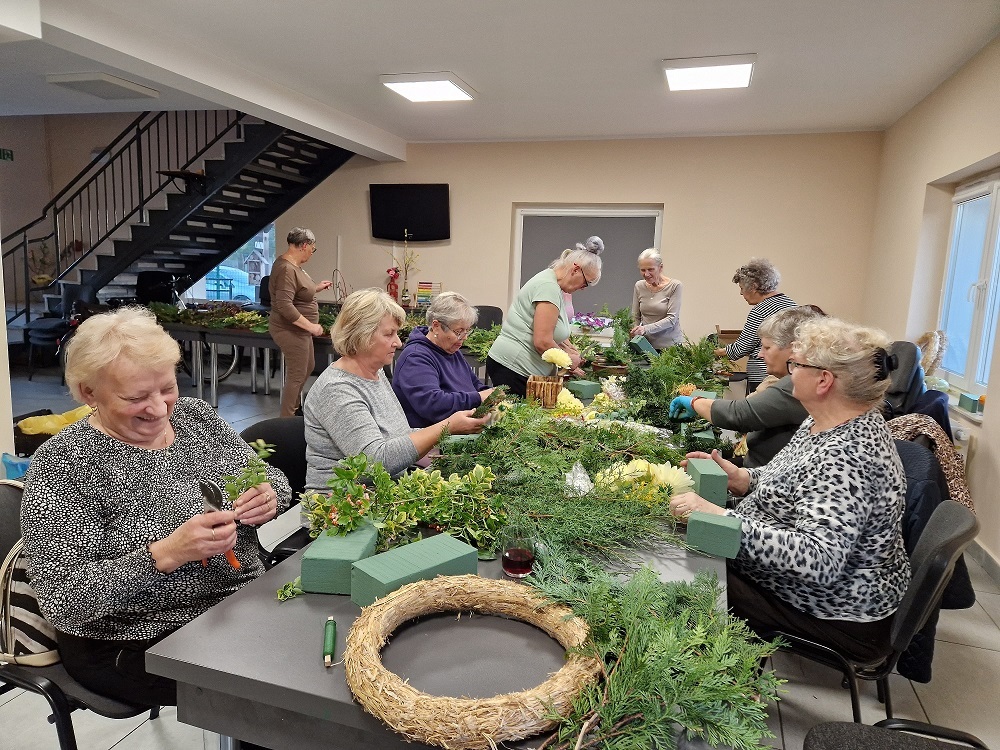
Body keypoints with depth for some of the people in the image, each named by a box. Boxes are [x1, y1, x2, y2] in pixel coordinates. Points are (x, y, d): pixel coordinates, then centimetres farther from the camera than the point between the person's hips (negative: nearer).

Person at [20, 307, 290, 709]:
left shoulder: (196, 415, 1)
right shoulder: (62, 463, -13)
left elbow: (271, 477, 8)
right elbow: (62, 599, -17)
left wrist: (269, 496, -15)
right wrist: (165, 554, -31)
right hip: (137, 643, -5)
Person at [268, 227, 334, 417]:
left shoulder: (292, 264, 7)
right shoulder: (287, 269, -24)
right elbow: (285, 306, -31)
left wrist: (317, 288, 19)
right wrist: (311, 326, -26)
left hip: (299, 330, 11)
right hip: (291, 330, -11)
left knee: (308, 367, 24)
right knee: (297, 375, 0)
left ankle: (293, 406, 40)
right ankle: (287, 418, 14)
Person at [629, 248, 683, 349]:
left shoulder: (675, 286, -6)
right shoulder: (639, 286, 7)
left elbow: (672, 319, -12)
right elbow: (635, 318, 11)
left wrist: (646, 329, -23)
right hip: (646, 345, 3)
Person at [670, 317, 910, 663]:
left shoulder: (844, 456, -31)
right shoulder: (825, 423, 0)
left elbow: (818, 560, -39)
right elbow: (793, 489, 13)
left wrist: (720, 518, -40)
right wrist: (740, 478, -5)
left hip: (841, 613, -9)